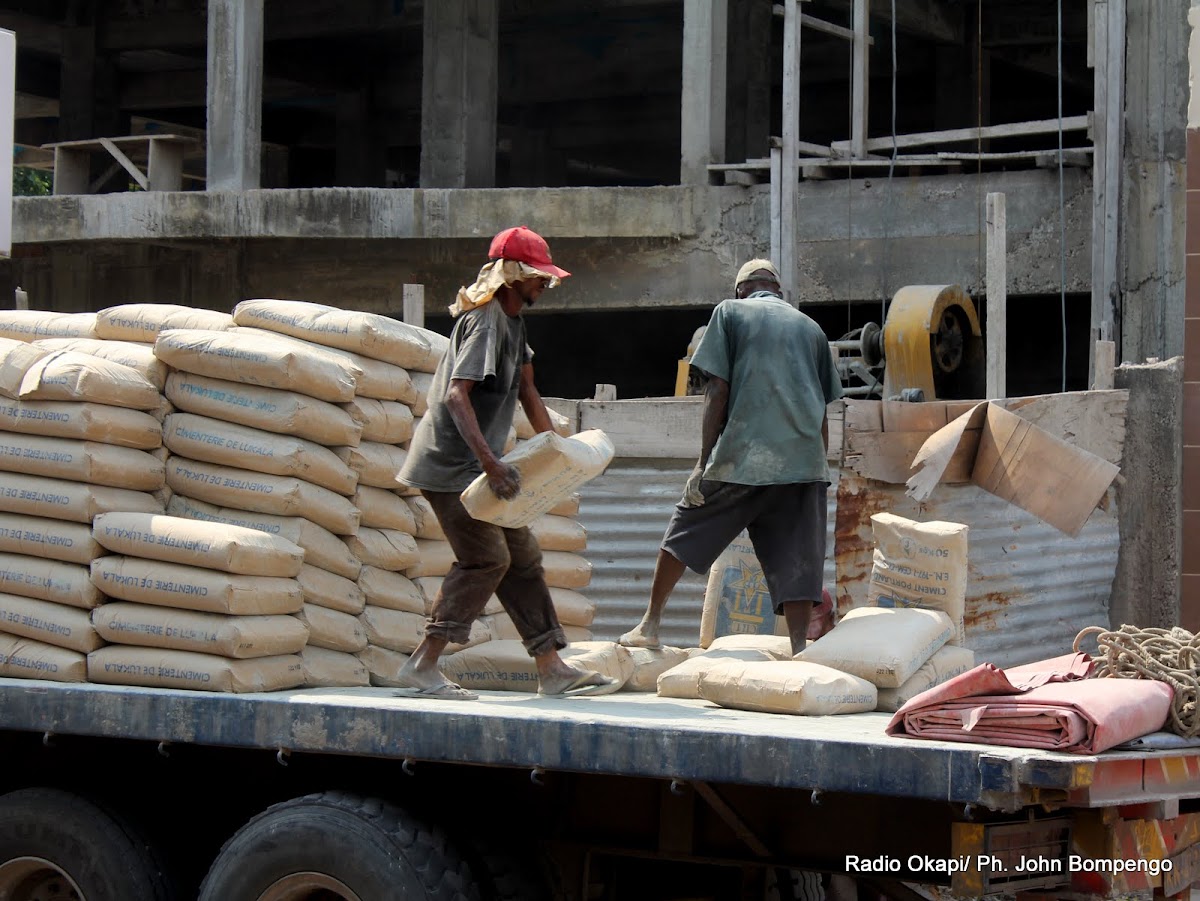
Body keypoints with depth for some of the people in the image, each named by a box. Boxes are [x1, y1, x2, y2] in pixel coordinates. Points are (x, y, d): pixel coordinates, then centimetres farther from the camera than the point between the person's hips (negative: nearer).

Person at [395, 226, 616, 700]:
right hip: (450, 463, -10)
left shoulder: (512, 319, 13)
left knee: (522, 557, 8)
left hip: (476, 465, 10)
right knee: (486, 558, -13)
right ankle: (423, 666, -10)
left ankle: (552, 669, 11)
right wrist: (490, 462, -38)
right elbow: (455, 395, -29)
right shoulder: (485, 320, -18)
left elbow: (526, 390, 23)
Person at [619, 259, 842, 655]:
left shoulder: (730, 312, 9)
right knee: (798, 558, 0)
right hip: (804, 459, 3)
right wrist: (819, 468, 21)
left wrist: (703, 463, 1)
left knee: (685, 531, 15)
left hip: (742, 457, -2)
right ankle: (799, 650, -9)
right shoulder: (811, 328, 19)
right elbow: (823, 412, 16)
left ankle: (650, 624, 21)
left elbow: (718, 391, 0)